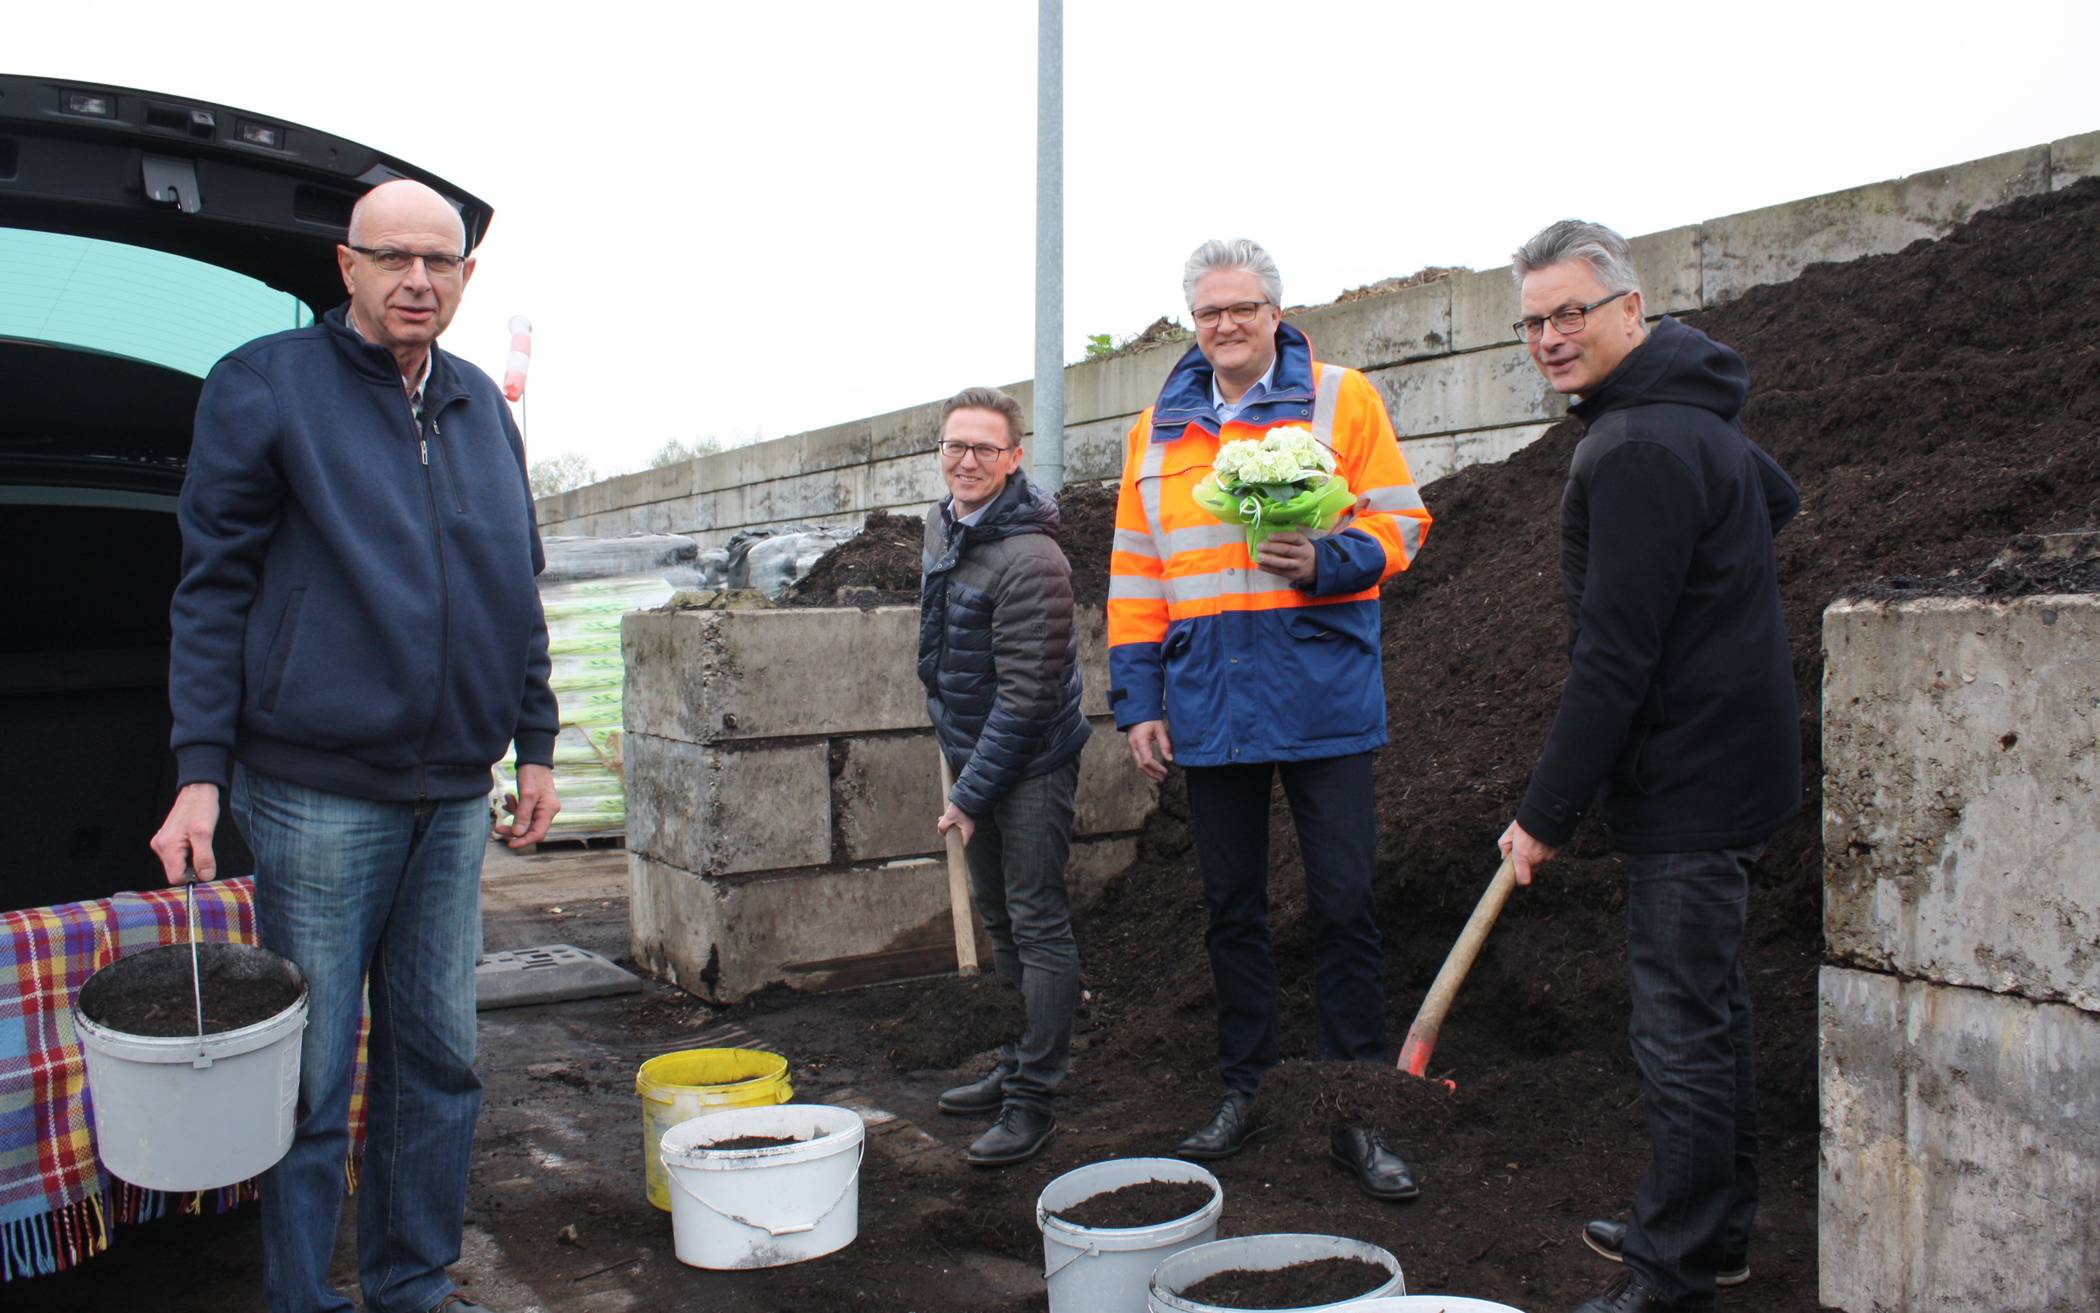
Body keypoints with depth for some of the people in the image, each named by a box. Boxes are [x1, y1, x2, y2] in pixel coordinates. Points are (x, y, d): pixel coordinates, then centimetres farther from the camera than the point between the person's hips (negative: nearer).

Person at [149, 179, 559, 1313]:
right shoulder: (265, 386, -2)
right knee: (311, 1072, 4)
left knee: (437, 1057, 12)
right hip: (318, 791, -5)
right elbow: (213, 587, -4)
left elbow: (519, 590, 17)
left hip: (454, 794, 5)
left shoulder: (482, 408, 13)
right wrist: (199, 772, -9)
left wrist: (536, 746, 14)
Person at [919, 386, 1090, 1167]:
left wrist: (971, 793, -19)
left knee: (1037, 926, -3)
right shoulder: (941, 526, 7)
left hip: (1031, 765, -9)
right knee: (999, 919, 18)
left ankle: (1032, 1101, 5)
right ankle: (1022, 1065, 32)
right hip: (973, 753, 9)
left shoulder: (1031, 560, -23)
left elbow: (1025, 696, -23)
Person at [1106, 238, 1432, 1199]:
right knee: (1232, 909, 13)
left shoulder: (1340, 399, 2)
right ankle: (1243, 1092, 27)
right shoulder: (1158, 429, 12)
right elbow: (1136, 577, 11)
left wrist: (1326, 560, -20)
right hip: (1209, 711, 4)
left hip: (1324, 698, -3)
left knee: (1343, 905, 1)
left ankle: (1357, 1111, 14)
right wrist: (1138, 702, 5)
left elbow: (1399, 522, 0)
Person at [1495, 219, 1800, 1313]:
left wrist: (1546, 812, -18)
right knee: (1709, 1006, 19)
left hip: (1687, 781, -11)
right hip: (1724, 764, 11)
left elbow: (1611, 659, -23)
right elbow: (1777, 497, 33)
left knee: (1680, 1028, -2)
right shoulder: (1692, 413, 11)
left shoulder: (1639, 451, -21)